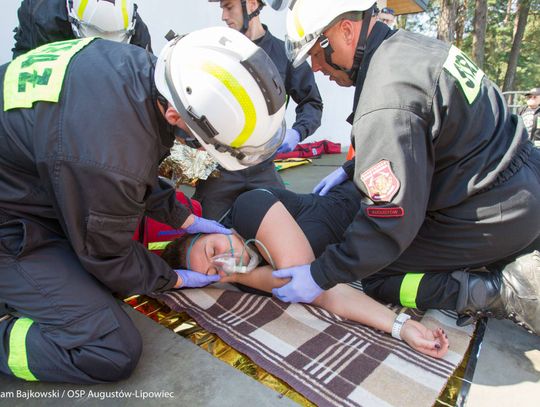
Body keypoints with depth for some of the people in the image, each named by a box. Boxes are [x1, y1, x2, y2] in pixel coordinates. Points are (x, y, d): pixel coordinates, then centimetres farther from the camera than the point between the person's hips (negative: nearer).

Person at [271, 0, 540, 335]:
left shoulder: (387, 100, -28)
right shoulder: (409, 44, 3)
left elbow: (393, 219, -27)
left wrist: (321, 276, -20)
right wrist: (350, 169, 18)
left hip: (495, 216, -9)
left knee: (379, 277, 0)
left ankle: (504, 292, -5)